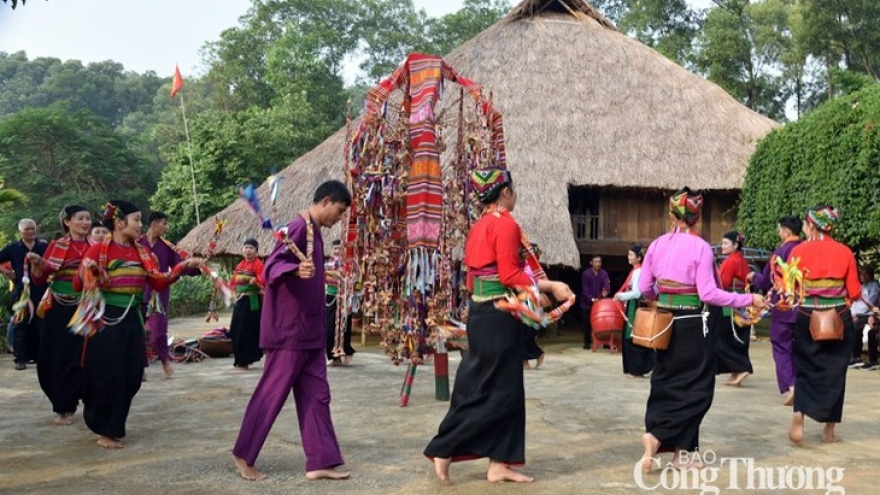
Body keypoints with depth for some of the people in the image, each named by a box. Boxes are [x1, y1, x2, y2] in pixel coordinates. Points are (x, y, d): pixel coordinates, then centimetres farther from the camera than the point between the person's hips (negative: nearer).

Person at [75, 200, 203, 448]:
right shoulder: (98, 250, -9)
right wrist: (92, 273, -30)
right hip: (105, 320, -6)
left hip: (132, 320, 6)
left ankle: (113, 426, 25)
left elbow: (159, 282, 5)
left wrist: (183, 267, -5)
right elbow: (79, 283, -10)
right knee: (107, 376, -2)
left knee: (131, 376, 8)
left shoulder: (142, 251, 8)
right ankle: (106, 432, 13)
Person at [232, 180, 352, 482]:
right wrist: (296, 270, -41)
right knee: (271, 394, 1)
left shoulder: (315, 232, 13)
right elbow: (270, 267, -24)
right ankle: (244, 455, 15)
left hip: (310, 332, 9)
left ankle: (320, 462, 12)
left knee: (316, 395, 8)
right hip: (289, 331, -9)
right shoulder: (299, 228, -14)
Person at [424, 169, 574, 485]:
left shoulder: (479, 227, 14)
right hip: (499, 316, -9)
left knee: (505, 391, 12)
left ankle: (499, 464, 14)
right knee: (495, 392, -1)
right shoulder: (506, 224, -13)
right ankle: (443, 451, 2)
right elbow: (509, 275, -19)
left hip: (481, 313, 9)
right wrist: (550, 286, -13)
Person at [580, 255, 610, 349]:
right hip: (587, 303, -2)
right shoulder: (586, 274, -7)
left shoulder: (604, 273, 2)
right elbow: (585, 289, -15)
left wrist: (606, 291, -36)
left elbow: (607, 285, -13)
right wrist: (591, 298, -29)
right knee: (587, 323, 2)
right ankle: (587, 342, 11)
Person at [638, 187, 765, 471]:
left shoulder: (657, 245, 2)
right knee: (695, 389, 6)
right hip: (692, 325, -5)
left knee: (667, 384, 14)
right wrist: (749, 299, -10)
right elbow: (708, 293, -17)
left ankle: (681, 452, 14)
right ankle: (658, 436, -8)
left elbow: (644, 288, 6)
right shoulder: (701, 247, -12)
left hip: (665, 323, 5)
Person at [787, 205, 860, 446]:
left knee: (806, 370, 11)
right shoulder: (844, 252, -3)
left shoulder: (799, 251, -7)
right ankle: (829, 429, 18)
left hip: (807, 319, -1)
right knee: (834, 372, 12)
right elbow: (854, 292, -2)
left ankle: (798, 417, -12)